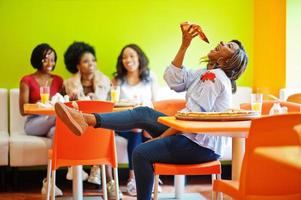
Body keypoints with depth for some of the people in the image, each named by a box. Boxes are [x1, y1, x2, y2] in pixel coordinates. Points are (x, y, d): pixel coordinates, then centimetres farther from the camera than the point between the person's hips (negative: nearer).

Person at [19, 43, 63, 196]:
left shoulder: (58, 80, 15)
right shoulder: (27, 81, 2)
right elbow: (23, 111, -2)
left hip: (53, 124, 3)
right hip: (33, 123, -3)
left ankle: (49, 182, -33)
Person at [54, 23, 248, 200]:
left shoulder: (214, 76, -14)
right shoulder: (208, 73, 17)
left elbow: (193, 116, -21)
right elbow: (174, 80, 8)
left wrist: (160, 138, -18)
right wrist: (185, 45, 4)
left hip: (201, 145, -9)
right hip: (192, 136, 9)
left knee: (142, 153, -19)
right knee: (143, 114, -4)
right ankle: (88, 119, -17)